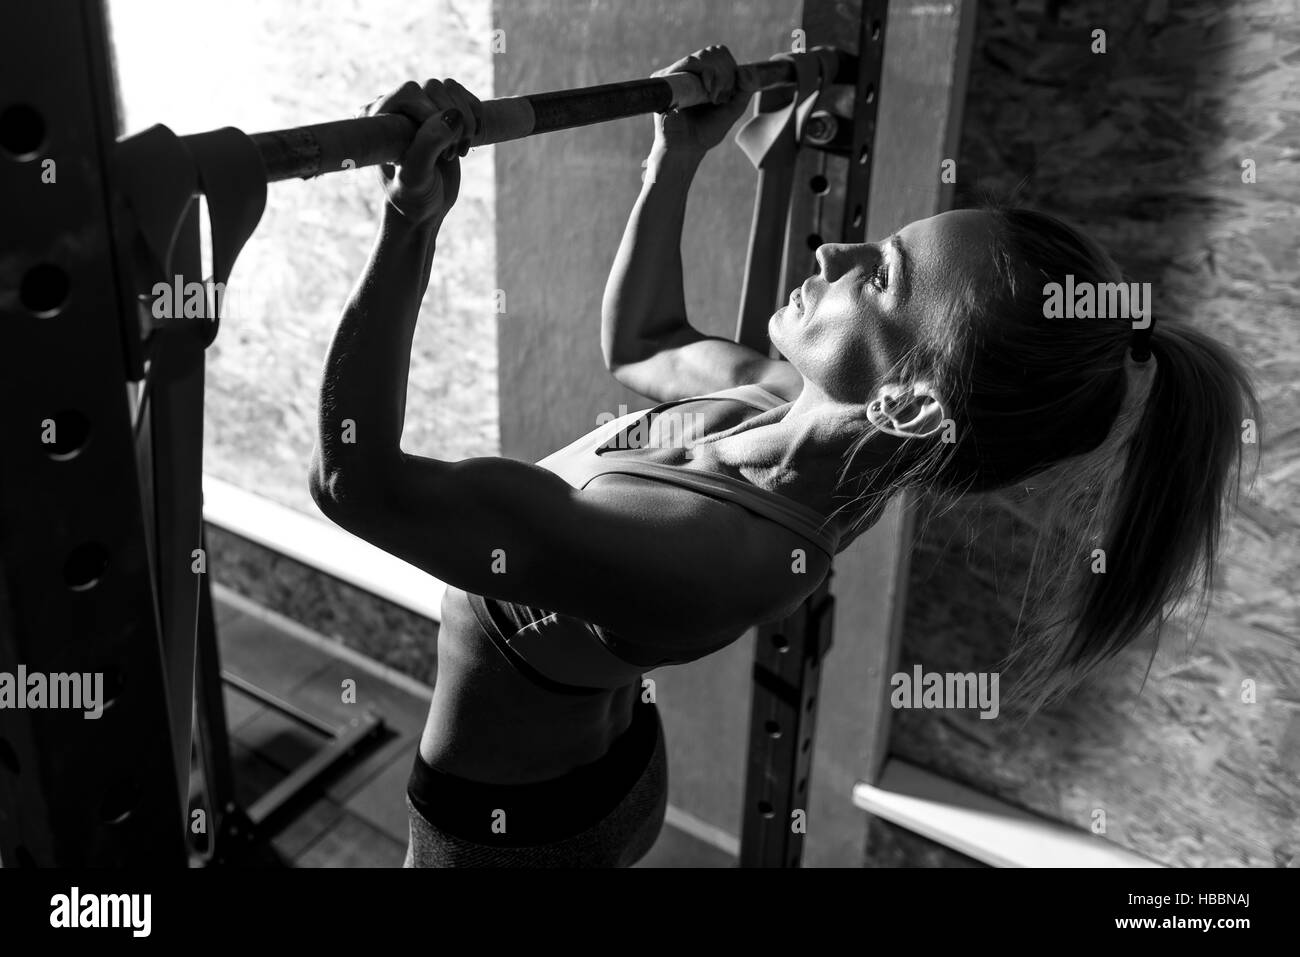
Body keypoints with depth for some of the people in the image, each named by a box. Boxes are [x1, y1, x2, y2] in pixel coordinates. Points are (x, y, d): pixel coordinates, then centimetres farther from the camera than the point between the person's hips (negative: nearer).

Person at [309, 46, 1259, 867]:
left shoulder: (716, 549, -40)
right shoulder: (814, 416, -14)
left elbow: (357, 478, -43)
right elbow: (637, 343, 6)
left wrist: (411, 224, -48)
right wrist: (677, 160, 0)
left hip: (509, 825, -7)